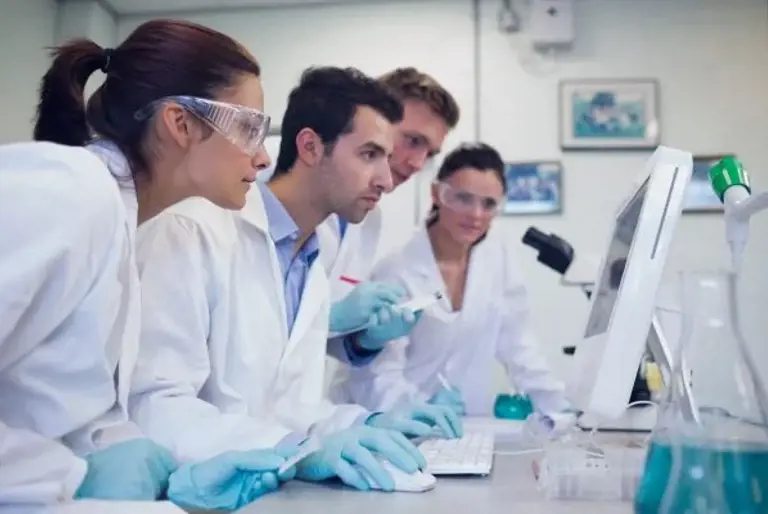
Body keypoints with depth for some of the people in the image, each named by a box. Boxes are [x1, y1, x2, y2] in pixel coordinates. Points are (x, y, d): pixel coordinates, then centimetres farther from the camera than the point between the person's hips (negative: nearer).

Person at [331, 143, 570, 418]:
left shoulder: (497, 256, 0)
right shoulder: (397, 272, -14)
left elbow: (516, 344, 7)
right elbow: (380, 375, -14)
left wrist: (561, 410, -1)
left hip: (471, 425, 3)